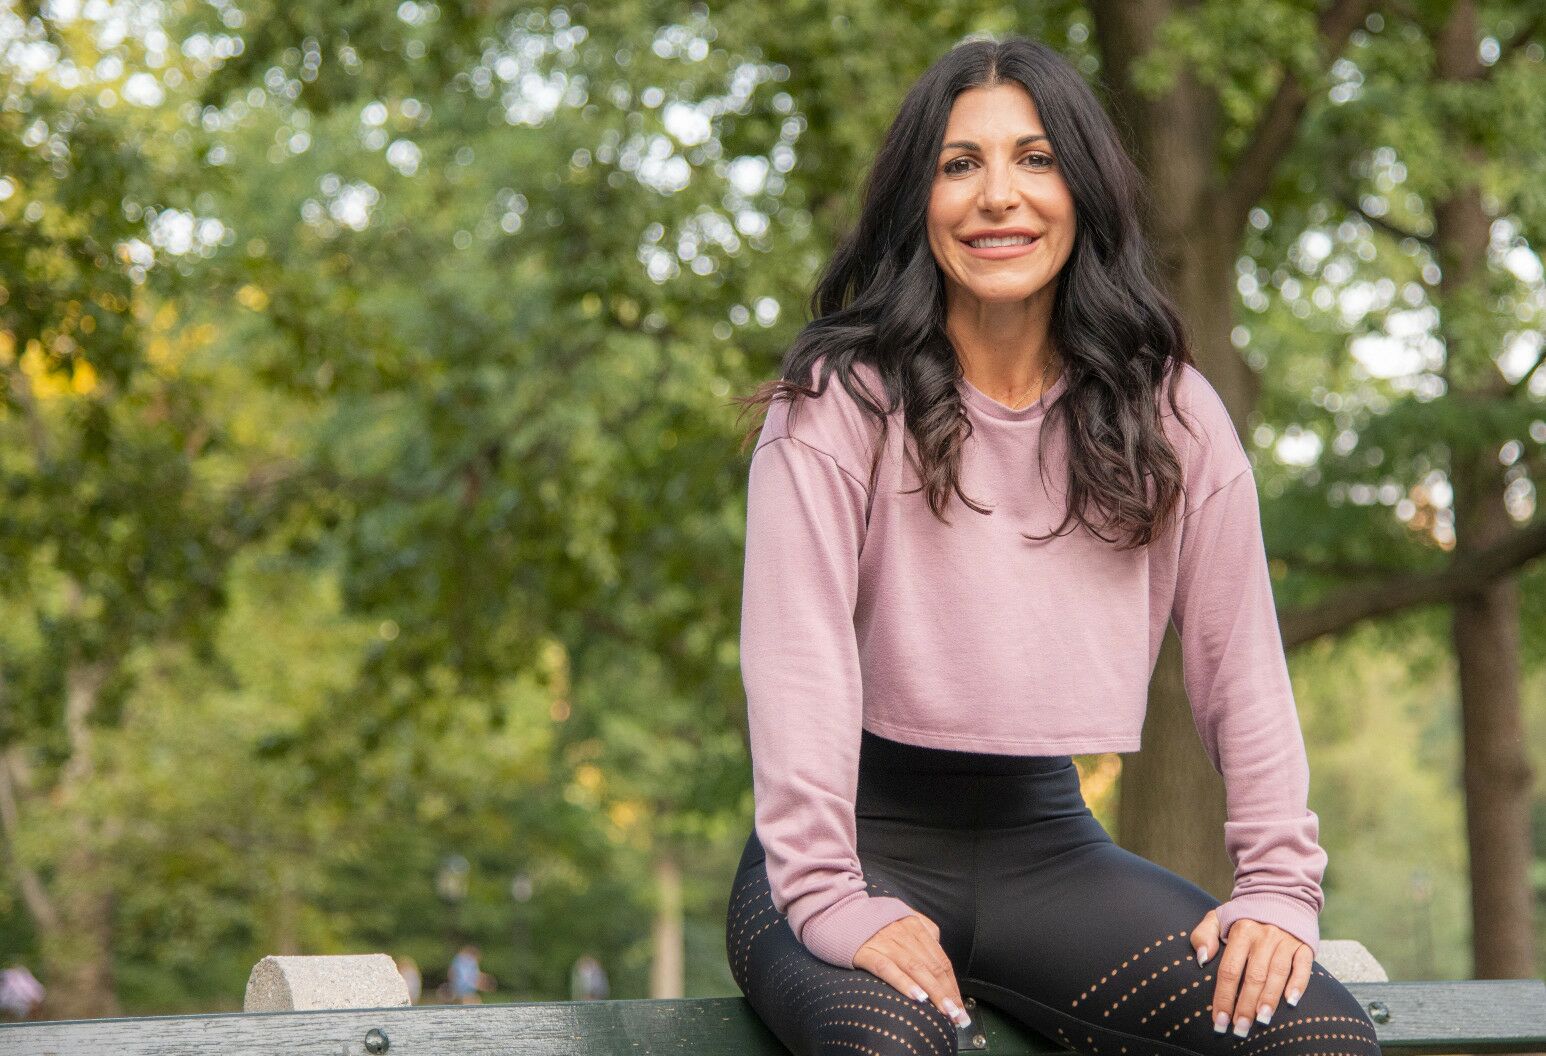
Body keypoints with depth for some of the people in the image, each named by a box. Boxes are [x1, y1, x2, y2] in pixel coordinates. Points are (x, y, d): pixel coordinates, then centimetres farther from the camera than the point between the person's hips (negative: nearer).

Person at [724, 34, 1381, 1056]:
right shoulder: (839, 401, -8)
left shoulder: (1168, 414, 3)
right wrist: (830, 899, -28)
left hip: (1048, 839, 4)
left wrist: (1280, 884, -8)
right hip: (869, 832, -4)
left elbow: (1240, 655, 3)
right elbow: (798, 652, -18)